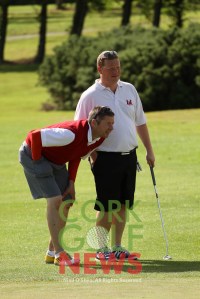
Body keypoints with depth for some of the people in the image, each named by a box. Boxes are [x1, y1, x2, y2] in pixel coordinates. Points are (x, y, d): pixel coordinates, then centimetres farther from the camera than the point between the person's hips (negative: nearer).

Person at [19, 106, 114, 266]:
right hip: (34, 153, -9)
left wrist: (71, 182, 1)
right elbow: (34, 136, -34)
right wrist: (37, 162, -21)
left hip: (56, 161, 9)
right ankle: (59, 254, -15)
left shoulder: (99, 138, -8)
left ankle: (52, 252, 15)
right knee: (55, 200, -18)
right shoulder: (72, 133, -37)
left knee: (66, 203, 4)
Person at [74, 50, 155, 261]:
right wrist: (90, 154, -11)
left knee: (122, 205, 8)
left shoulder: (129, 90, 11)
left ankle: (117, 247, 15)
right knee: (106, 207, -4)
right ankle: (101, 249, 7)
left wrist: (149, 150, 15)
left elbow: (140, 122, 17)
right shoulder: (90, 96, -6)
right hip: (106, 157, -5)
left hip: (129, 155, 5)